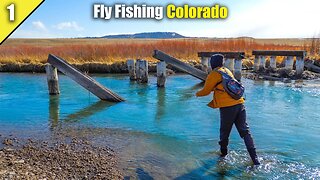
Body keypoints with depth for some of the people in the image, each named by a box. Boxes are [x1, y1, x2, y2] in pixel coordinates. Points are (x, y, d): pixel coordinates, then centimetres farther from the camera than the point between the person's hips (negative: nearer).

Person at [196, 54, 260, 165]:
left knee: (224, 132, 13)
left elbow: (206, 91, 3)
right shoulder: (228, 71, 19)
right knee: (245, 132, 6)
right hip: (240, 104, 6)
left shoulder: (213, 75, -3)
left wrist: (197, 94, 24)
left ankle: (223, 153, 29)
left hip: (227, 107, -6)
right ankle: (254, 158, 3)